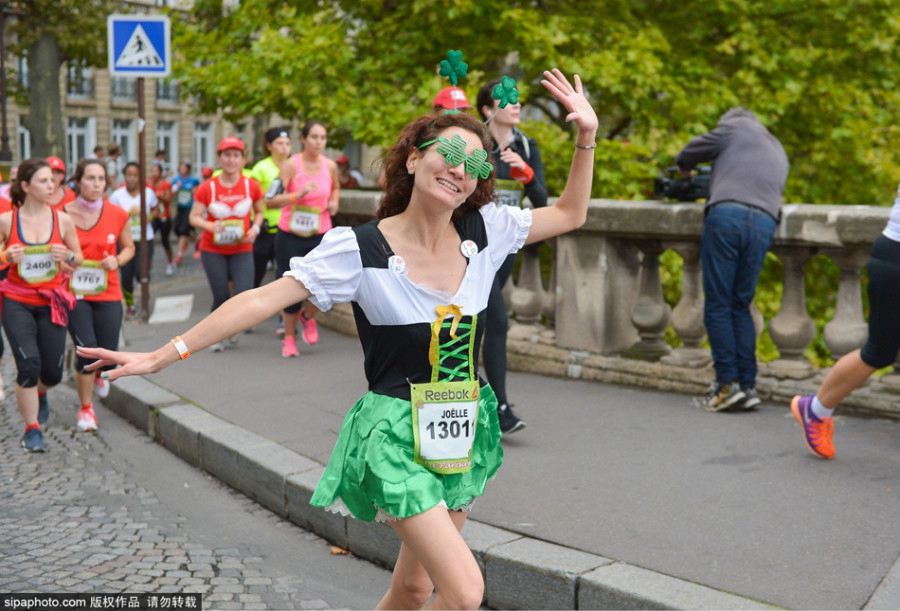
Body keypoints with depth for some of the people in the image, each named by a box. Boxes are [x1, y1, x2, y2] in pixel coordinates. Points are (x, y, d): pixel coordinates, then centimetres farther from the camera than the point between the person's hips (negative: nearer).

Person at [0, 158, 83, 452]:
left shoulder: (63, 220, -4)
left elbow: (79, 259, 8)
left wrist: (67, 256, -14)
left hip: (53, 303, 2)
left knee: (52, 372, 5)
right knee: (28, 364, -15)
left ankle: (39, 394, 44)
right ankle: (32, 429, 4)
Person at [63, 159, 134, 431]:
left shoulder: (118, 215, -2)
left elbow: (129, 247, 13)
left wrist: (116, 261, -8)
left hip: (108, 293, 2)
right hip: (74, 292, -2)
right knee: (86, 347, -13)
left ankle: (97, 374, 44)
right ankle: (86, 409, 10)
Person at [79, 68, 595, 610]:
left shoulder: (486, 230, -2)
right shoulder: (361, 249, -15)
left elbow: (570, 214, 12)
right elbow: (263, 300, -16)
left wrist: (587, 137, -1)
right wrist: (161, 357, -18)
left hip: (463, 430, 5)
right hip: (397, 433, -5)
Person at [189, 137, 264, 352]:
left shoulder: (251, 186, -2)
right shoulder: (207, 188, -5)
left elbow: (259, 212, 12)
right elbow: (194, 217, -3)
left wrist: (255, 228, -8)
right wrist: (210, 226, -23)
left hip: (242, 250, 1)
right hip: (213, 250, -1)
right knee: (220, 297, -3)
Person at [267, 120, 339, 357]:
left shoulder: (330, 166, 2)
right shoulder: (291, 165, -10)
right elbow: (271, 200, -16)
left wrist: (334, 202, 6)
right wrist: (297, 195, -29)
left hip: (320, 235, 2)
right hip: (291, 235, -2)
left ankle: (308, 317, 24)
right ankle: (289, 338, 23)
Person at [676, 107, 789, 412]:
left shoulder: (735, 126, 18)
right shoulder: (779, 153, 34)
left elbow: (691, 152, 19)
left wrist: (684, 169, 42)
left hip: (727, 214, -5)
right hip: (765, 223, 5)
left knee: (718, 304, -2)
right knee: (741, 306, 11)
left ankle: (728, 384, -8)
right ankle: (748, 386, 4)